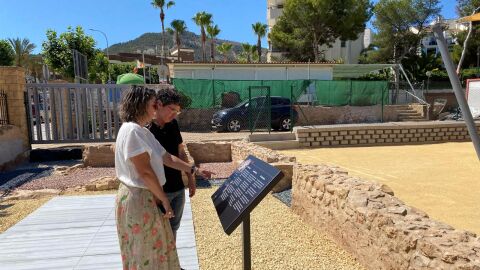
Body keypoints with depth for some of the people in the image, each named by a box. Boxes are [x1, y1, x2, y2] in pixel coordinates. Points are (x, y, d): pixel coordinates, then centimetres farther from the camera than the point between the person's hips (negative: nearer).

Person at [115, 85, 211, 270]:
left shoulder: (142, 131, 10)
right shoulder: (132, 130, -20)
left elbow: (167, 158, 12)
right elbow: (145, 171, -22)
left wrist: (194, 170, 12)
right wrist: (164, 199, -13)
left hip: (147, 196, 9)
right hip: (137, 198, -9)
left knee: (157, 246, 20)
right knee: (145, 252, 7)